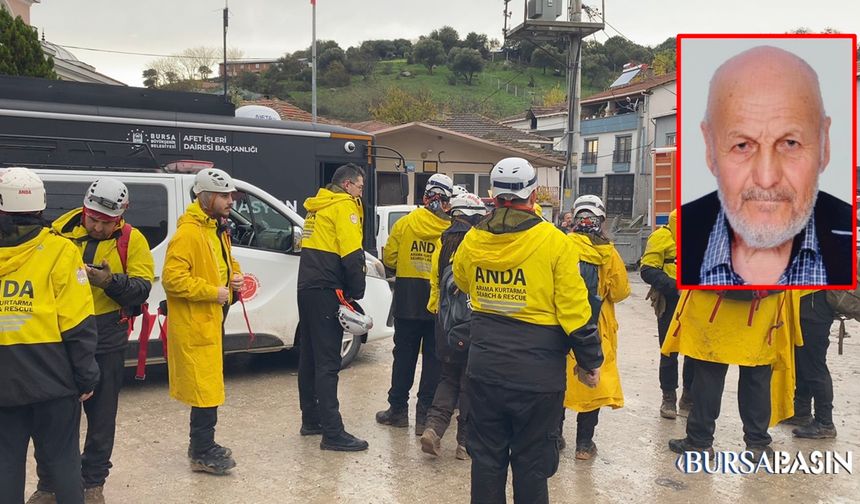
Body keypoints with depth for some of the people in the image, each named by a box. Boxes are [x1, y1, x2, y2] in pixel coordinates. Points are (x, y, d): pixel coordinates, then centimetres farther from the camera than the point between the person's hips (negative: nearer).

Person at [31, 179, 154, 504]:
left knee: (101, 415, 12)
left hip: (106, 342, 0)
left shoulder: (131, 240, -3)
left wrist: (111, 281, -27)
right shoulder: (62, 229, 0)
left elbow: (141, 288, -9)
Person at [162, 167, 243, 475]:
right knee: (206, 387, -5)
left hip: (212, 320, 10)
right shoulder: (188, 233, -18)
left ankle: (203, 445, 29)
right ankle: (202, 454, 6)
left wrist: (235, 277, 6)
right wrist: (213, 291, -22)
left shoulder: (219, 231, 14)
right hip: (194, 324, -10)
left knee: (209, 386, 17)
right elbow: (172, 278, -24)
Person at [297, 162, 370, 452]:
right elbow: (352, 254, -17)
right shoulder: (344, 206, -7)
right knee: (327, 362, -9)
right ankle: (333, 433, -8)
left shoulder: (317, 206, 20)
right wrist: (356, 293, -8)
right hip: (326, 290, -9)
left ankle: (311, 420, 25)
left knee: (310, 356, 15)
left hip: (306, 287, 9)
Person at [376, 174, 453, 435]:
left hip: (407, 302, 2)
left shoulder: (404, 224, -4)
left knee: (404, 356, 14)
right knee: (433, 359, 8)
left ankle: (398, 409, 24)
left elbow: (389, 259, 1)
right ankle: (425, 415, 10)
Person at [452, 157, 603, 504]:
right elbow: (574, 310, -11)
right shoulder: (554, 242, -13)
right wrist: (590, 361, 0)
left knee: (486, 455, 16)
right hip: (537, 373, -3)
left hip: (485, 368, 3)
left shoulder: (473, 240, -2)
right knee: (532, 461, 11)